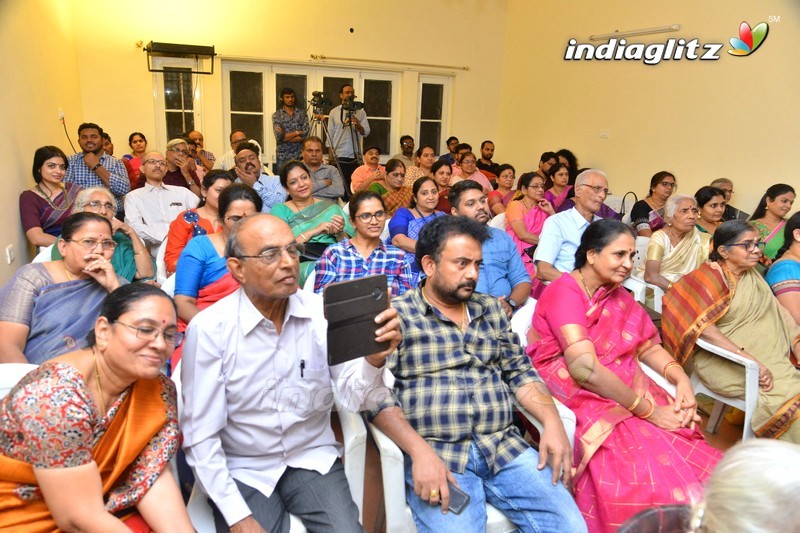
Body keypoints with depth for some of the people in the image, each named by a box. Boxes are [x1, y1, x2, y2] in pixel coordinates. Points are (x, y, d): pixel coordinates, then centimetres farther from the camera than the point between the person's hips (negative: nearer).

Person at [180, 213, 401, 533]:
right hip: (242, 470, -1)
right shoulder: (208, 328, -16)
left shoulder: (324, 313, -9)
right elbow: (200, 435, -11)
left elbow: (356, 399, -10)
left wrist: (374, 360, -30)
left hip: (313, 459, 2)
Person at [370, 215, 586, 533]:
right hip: (436, 456, -4)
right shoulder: (396, 315, -2)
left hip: (506, 448, 5)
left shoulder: (491, 309, 15)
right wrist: (420, 451, -20)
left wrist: (552, 421, -1)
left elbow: (520, 372, 16)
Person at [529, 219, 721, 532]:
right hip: (574, 393, -7)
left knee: (691, 455, -15)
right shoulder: (564, 293, -12)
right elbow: (585, 370, -21)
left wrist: (681, 379, -5)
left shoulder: (619, 295, 14)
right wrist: (648, 410, -17)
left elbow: (649, 346, 15)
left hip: (625, 389, 7)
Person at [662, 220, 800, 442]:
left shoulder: (752, 276, 16)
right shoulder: (710, 277, -7)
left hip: (763, 356, 7)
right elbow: (703, 327, -19)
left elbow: (776, 316, 10)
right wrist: (748, 357, -25)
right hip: (723, 362, -7)